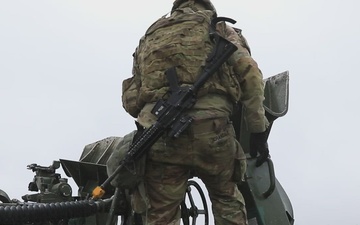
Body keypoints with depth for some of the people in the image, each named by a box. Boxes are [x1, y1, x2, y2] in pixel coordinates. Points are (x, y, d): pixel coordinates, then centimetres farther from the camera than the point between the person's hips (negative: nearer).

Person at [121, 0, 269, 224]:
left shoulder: (149, 36, 28)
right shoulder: (219, 29, 21)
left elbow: (130, 100, 20)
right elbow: (250, 75, 5)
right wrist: (258, 130, 6)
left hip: (158, 135, 2)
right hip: (210, 128, -1)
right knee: (227, 198, 20)